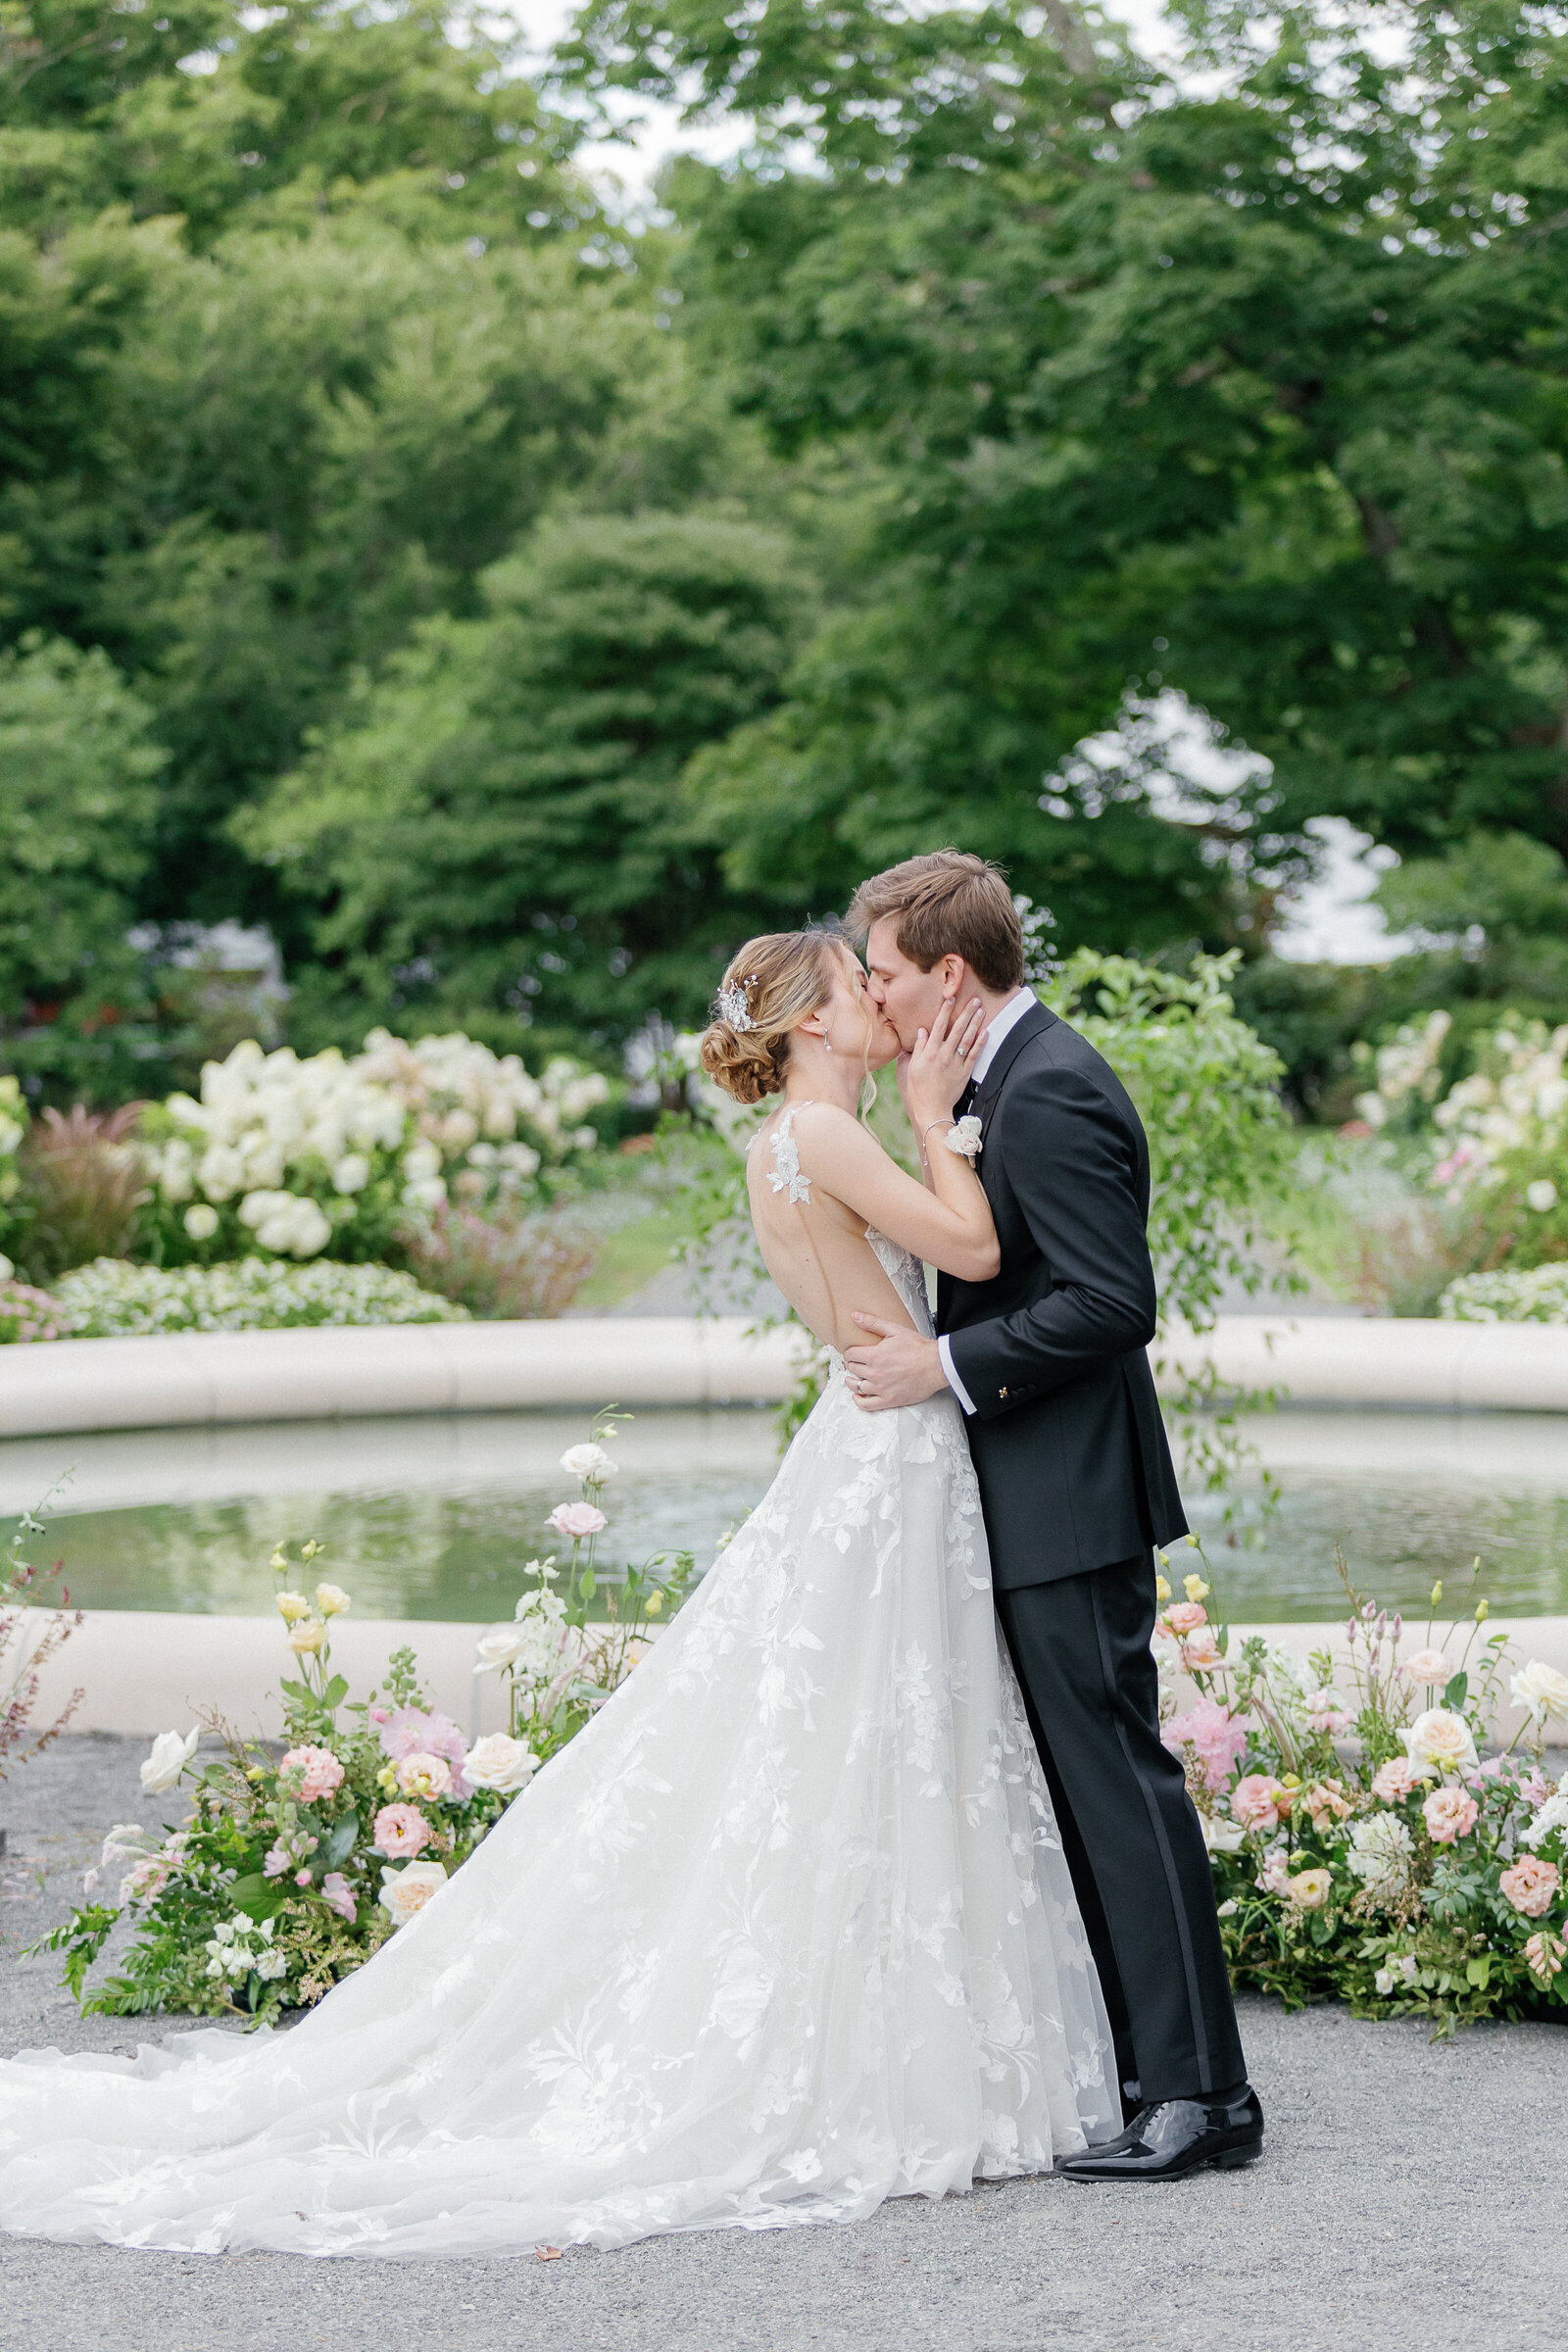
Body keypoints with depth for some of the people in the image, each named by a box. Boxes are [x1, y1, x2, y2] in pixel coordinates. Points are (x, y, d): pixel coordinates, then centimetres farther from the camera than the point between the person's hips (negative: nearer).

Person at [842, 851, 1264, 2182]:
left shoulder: (1050, 1094, -18)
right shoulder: (1013, 1078, 14)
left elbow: (1113, 1302, -23)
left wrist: (947, 1366, -19)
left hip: (1070, 1503, -11)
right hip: (1043, 1501, 11)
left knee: (1117, 1774, -8)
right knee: (1085, 1779, 14)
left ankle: (1198, 2092, -4)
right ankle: (1143, 2061, 21)